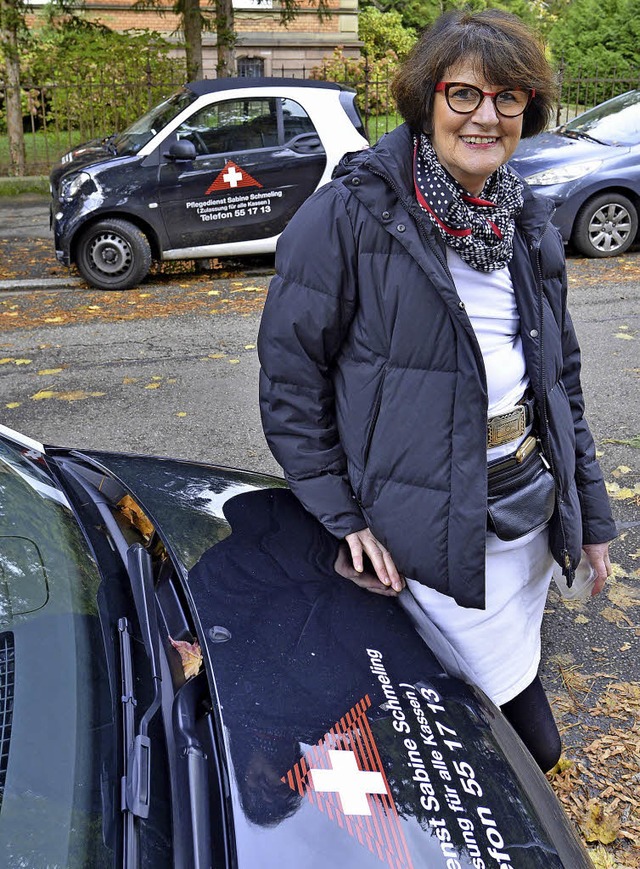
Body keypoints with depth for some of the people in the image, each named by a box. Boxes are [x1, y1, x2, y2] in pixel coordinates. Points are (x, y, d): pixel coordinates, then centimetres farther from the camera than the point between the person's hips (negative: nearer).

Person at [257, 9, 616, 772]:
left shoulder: (528, 223, 8)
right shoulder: (349, 215, -13)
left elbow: (561, 377, 14)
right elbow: (289, 373, -10)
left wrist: (591, 513, 13)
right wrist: (341, 518, -13)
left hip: (531, 503, 7)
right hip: (433, 523, -6)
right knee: (533, 744, 2)